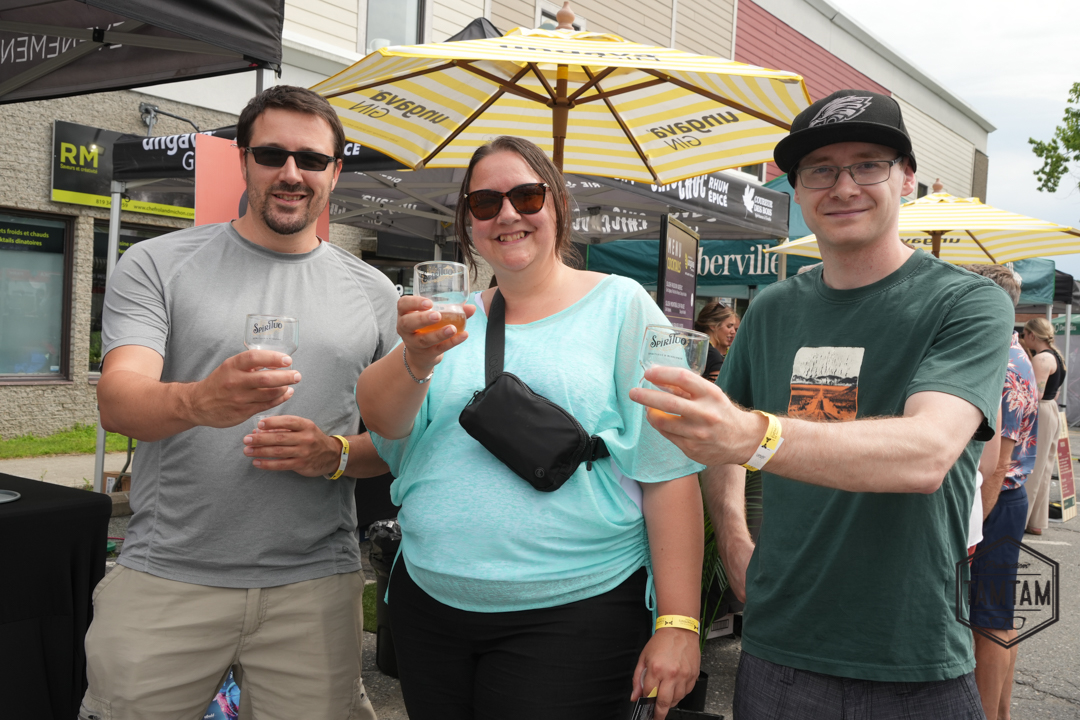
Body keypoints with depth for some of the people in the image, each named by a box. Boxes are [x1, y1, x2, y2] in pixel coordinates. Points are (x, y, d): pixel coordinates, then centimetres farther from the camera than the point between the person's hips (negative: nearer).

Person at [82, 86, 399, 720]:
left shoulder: (372, 292, 7)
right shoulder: (156, 265, 2)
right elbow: (117, 401, -11)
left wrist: (335, 454, -11)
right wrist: (198, 402, -32)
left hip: (315, 585, 2)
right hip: (166, 577, -1)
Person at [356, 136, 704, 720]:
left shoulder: (620, 306, -3)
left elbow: (668, 472, -7)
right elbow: (380, 420, -6)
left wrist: (679, 624, -11)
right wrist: (417, 358, -27)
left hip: (572, 611, -3)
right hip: (428, 604, 4)